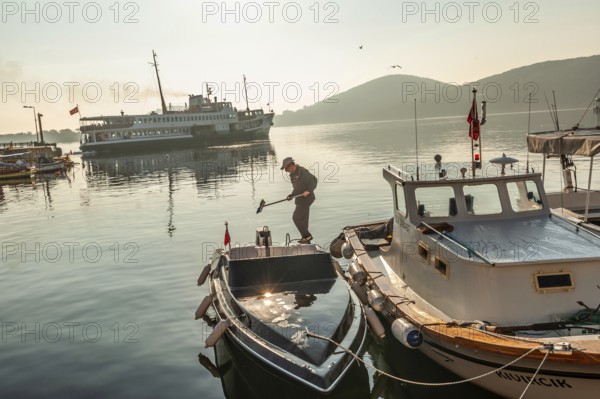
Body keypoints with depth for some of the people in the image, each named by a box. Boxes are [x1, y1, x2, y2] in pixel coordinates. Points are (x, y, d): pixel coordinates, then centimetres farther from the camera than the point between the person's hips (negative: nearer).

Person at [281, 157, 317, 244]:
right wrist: (291, 195, 5)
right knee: (303, 219, 12)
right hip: (301, 199, 9)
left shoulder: (302, 171, -17)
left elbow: (313, 181, -20)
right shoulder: (293, 174, 12)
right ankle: (305, 240, 19)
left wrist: (308, 191, -33)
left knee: (296, 218, -10)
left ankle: (307, 236, -2)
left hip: (306, 198, -9)